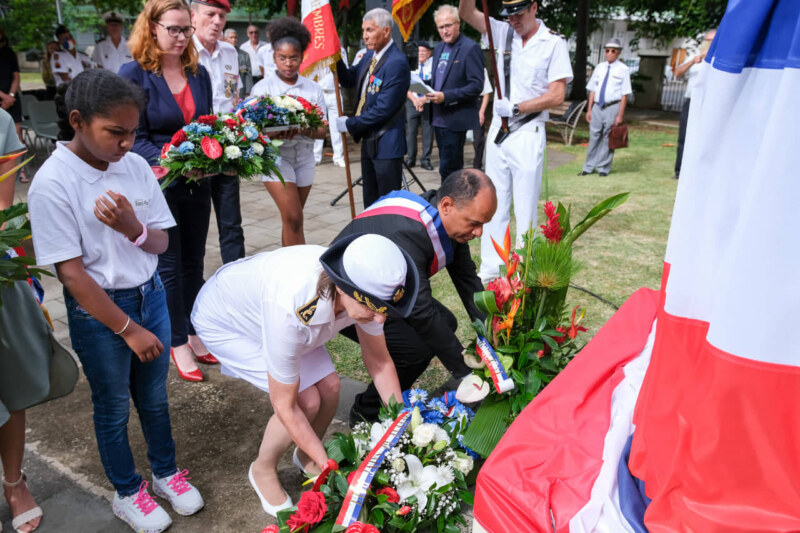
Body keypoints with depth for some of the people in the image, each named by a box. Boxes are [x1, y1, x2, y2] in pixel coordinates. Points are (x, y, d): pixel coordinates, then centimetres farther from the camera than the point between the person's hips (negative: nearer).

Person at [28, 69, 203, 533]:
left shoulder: (135, 166, -5)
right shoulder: (52, 183, -18)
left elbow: (161, 243, 1)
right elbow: (71, 272, -17)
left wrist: (133, 228, -22)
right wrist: (129, 329, -15)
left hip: (150, 295, 4)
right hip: (97, 309, -4)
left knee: (155, 395, 19)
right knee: (114, 407, 14)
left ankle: (166, 472, 42)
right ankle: (127, 493, 37)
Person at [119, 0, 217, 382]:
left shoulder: (199, 74, 6)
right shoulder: (133, 74, -9)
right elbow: (134, 138, -12)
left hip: (197, 183, 5)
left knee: (193, 262, 14)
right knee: (168, 266, 4)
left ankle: (194, 333, 28)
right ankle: (178, 344, 18)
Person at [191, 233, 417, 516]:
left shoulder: (366, 288, -27)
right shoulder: (291, 308, -44)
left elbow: (379, 361, -8)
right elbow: (285, 407, -30)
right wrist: (330, 468, -22)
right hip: (224, 320, -5)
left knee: (329, 387, -8)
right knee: (307, 400, -16)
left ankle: (305, 456, 23)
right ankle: (263, 471, 13)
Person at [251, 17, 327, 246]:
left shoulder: (313, 89, 4)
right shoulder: (262, 88, -4)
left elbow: (322, 131, -1)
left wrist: (304, 130, -23)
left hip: (304, 157, 4)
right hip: (275, 155, -3)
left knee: (292, 219, 11)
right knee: (293, 219, -12)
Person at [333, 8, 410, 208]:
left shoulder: (397, 63, -19)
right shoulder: (369, 56, 9)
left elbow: (384, 108, -22)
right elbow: (349, 80, 17)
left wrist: (350, 124, -14)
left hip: (386, 144, -9)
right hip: (368, 141, 9)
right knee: (370, 202, 17)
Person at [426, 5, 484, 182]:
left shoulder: (471, 48, -10)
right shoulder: (439, 48, 15)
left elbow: (477, 86, -16)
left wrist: (446, 96, -22)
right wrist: (429, 94, 3)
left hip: (456, 119, -8)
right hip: (439, 118, 8)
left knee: (448, 168, -9)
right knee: (452, 166, 15)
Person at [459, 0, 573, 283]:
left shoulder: (554, 43, -5)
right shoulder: (503, 32, 8)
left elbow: (557, 95, -10)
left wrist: (516, 107, -14)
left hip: (528, 134, -5)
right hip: (498, 130, 5)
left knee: (525, 208, 0)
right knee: (494, 204, 8)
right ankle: (490, 268, 17)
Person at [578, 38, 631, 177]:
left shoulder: (623, 69, -3)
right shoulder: (599, 67, 10)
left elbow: (624, 94, -6)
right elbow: (592, 90, 11)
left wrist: (620, 115, -11)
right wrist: (589, 109, 7)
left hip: (613, 107, -4)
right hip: (597, 107, 4)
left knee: (608, 138, 4)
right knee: (594, 137, 6)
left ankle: (603, 168, 14)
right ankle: (589, 167, 13)